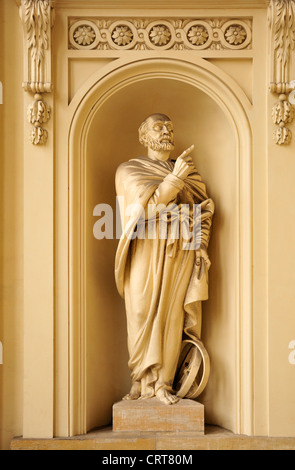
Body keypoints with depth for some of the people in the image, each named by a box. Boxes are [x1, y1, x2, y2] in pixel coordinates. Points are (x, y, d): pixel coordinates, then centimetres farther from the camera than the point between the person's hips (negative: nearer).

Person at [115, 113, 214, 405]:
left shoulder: (190, 173, 16)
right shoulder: (129, 170, 5)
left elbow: (205, 210, 13)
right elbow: (146, 205, -11)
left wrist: (200, 246, -1)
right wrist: (175, 178, -19)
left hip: (180, 252, 2)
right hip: (146, 253, -2)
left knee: (172, 317, -1)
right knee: (143, 316, -1)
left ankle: (164, 383, 6)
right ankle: (143, 381, 11)